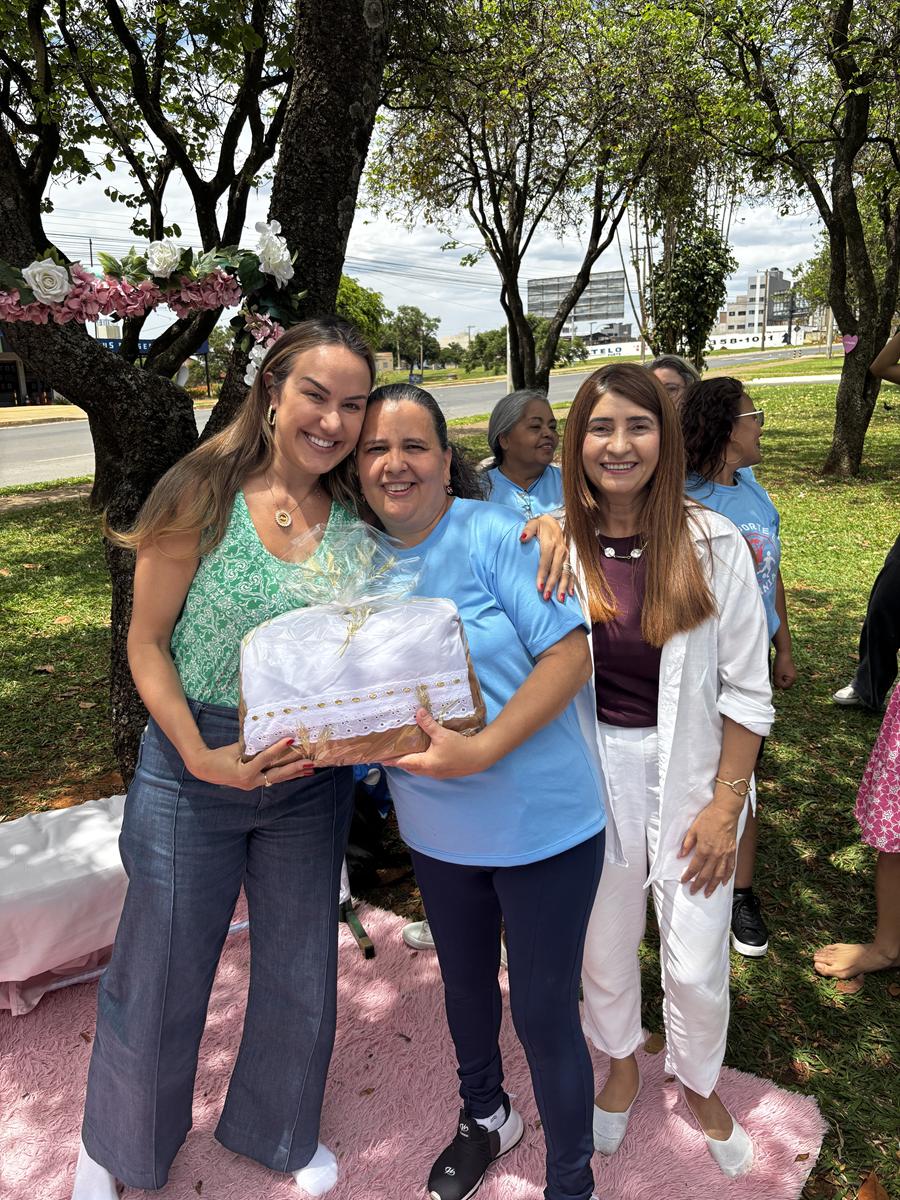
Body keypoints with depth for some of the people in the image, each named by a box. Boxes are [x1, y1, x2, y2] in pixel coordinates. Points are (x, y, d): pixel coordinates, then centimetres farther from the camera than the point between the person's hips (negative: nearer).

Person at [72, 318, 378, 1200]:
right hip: (192, 770, -2)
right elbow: (147, 643, -9)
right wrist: (201, 757, -18)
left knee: (299, 971, 19)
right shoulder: (203, 496, -13)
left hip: (311, 779, 3)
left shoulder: (358, 518, -5)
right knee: (159, 973, 15)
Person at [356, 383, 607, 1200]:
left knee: (543, 1011, 8)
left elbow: (570, 653, -21)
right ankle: (486, 1118, 56)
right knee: (464, 984, 26)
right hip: (437, 830, 6)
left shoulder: (493, 536, -18)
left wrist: (480, 750, -29)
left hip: (541, 822, -5)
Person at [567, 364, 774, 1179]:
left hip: (691, 767, -1)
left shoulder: (712, 542, -11)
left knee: (696, 963, 9)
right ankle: (622, 1067, 49)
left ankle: (700, 1087, 42)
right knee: (604, 942, 18)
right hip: (596, 769, 2)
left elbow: (746, 688, -7)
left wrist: (726, 805, -7)